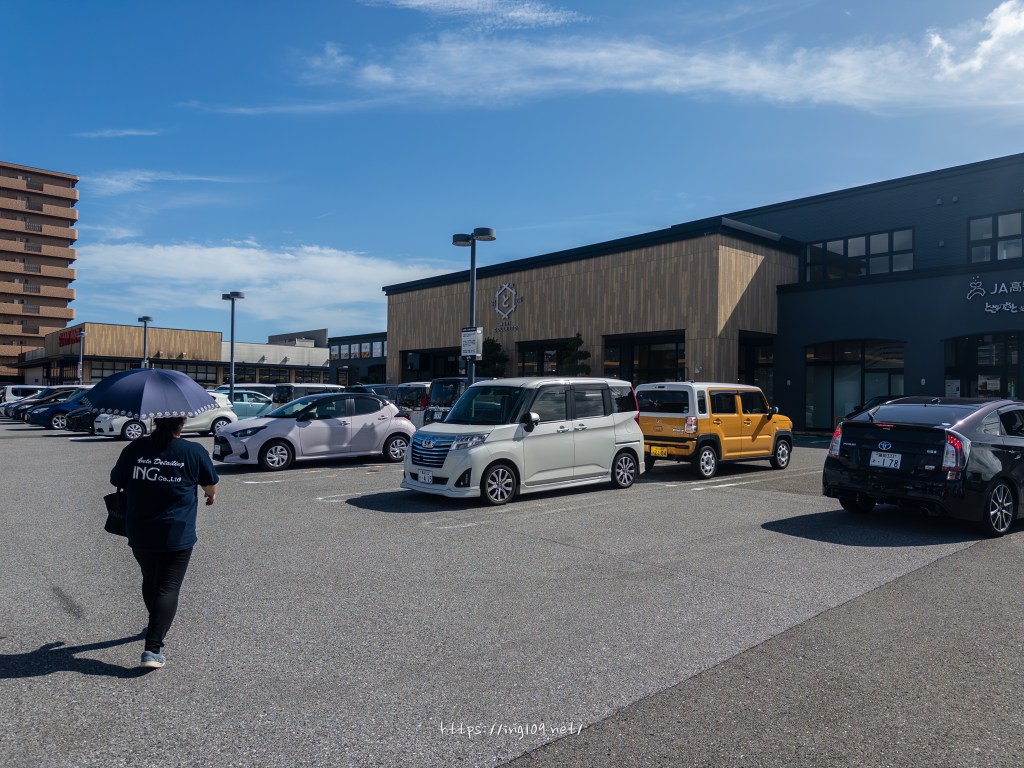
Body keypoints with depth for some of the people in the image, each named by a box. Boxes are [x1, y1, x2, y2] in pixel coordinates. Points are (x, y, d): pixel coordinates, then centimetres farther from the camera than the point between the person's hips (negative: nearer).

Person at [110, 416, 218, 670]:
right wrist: (211, 496, 27)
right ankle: (153, 648, -7)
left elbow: (116, 481, 9)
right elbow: (211, 486, 4)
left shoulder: (134, 449, -4)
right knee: (168, 588, 1)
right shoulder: (194, 452, -9)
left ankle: (155, 626, 44)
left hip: (139, 535, 4)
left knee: (150, 581, 24)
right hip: (177, 536, -3)